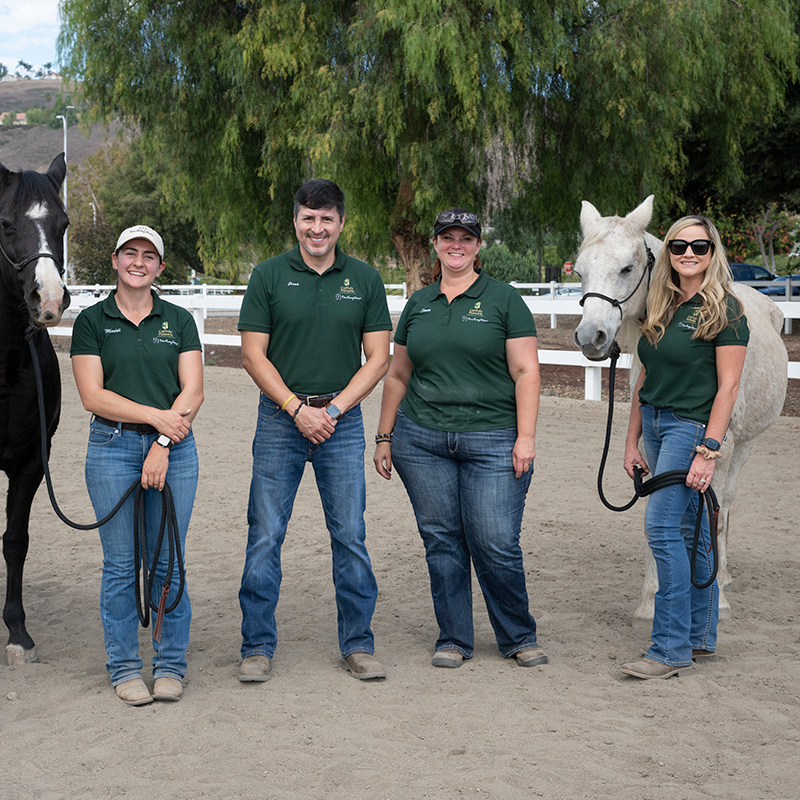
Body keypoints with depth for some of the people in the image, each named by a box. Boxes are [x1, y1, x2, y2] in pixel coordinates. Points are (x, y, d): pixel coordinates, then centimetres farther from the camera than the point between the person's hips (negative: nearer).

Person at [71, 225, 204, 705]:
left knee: (169, 562, 3)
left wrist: (162, 445, -11)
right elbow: (93, 396, -4)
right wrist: (154, 415, -14)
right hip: (113, 449, -1)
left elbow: (193, 392, 0)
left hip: (174, 449, 1)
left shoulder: (179, 321, 9)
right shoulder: (92, 321, 5)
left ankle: (171, 666, 15)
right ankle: (125, 668, 14)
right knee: (121, 565, 2)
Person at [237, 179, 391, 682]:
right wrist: (297, 408, -12)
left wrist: (333, 409, -9)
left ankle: (358, 644, 15)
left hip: (342, 420, 1)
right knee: (265, 536, 1)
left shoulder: (365, 279, 5)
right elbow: (254, 354, -2)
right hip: (280, 419, -1)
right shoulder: (269, 276, 1)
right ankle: (258, 646, 11)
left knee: (351, 536, 4)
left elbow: (378, 358, 2)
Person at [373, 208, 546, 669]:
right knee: (441, 541, 6)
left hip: (492, 441, -3)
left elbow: (526, 373, -3)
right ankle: (454, 639, 20)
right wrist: (384, 437, 14)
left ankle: (520, 637, 16)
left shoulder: (504, 300, 2)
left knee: (496, 546, -5)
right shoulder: (419, 304, 13)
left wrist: (526, 437, -10)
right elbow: (398, 376, 17)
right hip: (421, 440, 4)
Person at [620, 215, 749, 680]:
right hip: (656, 424, 8)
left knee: (663, 527, -14)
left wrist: (708, 450, -19)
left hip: (692, 426, -7)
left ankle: (672, 649, -9)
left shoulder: (725, 310, -9)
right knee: (691, 533, 13)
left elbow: (728, 386, -14)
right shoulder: (662, 309, 13)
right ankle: (702, 637, 22)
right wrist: (633, 441, 14)